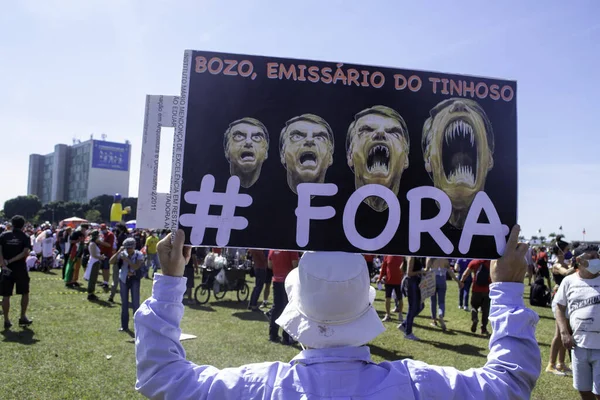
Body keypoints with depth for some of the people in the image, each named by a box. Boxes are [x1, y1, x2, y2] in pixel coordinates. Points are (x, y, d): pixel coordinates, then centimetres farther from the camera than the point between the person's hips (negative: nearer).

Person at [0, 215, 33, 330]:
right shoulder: (25, 237, -1)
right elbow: (25, 253, -15)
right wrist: (10, 261, -11)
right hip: (20, 269, -1)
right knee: (25, 292, 14)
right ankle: (23, 317, 15)